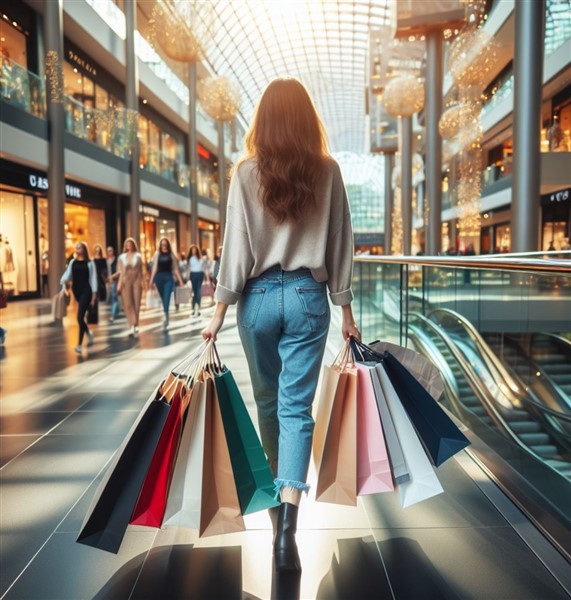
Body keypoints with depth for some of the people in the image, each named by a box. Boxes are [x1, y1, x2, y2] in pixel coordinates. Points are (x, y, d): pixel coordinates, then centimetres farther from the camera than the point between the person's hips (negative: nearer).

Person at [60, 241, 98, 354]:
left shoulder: (89, 262, -2)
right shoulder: (72, 262, 10)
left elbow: (93, 278, -3)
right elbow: (68, 274, 1)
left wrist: (94, 294, -6)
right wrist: (63, 280, -22)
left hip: (86, 291, -5)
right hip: (76, 290, 5)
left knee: (80, 317, -12)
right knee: (80, 317, 13)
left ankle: (80, 344, -7)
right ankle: (89, 333, 41)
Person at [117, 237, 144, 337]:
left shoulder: (138, 256, 6)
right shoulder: (122, 257, 8)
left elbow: (140, 270, 5)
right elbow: (121, 272, 6)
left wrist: (141, 282, -2)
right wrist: (120, 283, -2)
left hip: (136, 280, 0)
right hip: (126, 281, 1)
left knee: (136, 303, -2)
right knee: (128, 304, -4)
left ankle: (135, 326, 4)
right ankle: (133, 326, -2)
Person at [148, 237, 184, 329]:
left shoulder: (171, 255, 6)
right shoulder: (157, 254, 6)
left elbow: (175, 268, 7)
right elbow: (154, 267, 3)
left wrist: (180, 280, 5)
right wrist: (151, 280, -3)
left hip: (168, 277, -1)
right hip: (159, 277, 1)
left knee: (167, 297, -13)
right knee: (163, 298, 9)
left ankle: (165, 315, -24)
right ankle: (165, 315, 18)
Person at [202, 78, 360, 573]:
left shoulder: (247, 172, -2)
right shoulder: (328, 171, 1)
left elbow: (236, 245, -5)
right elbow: (340, 245, 3)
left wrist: (220, 310, 1)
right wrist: (346, 308, 10)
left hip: (260, 297, 1)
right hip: (308, 297, 0)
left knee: (268, 399, 20)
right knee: (297, 406, 2)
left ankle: (279, 483, 43)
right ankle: (288, 518, -9)